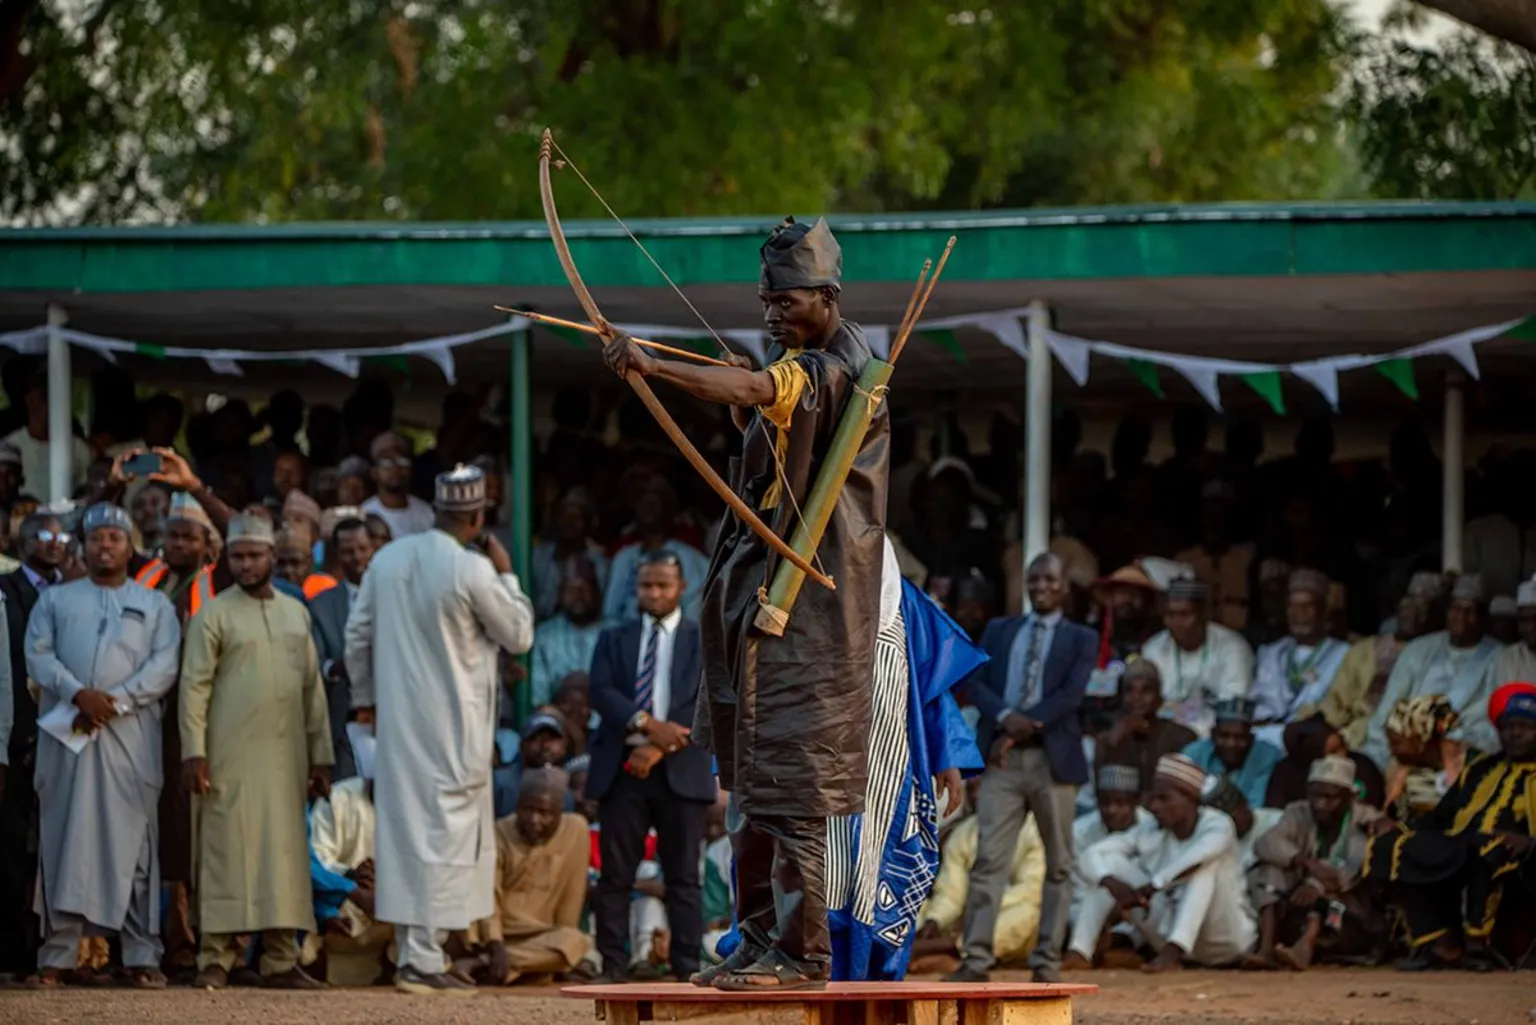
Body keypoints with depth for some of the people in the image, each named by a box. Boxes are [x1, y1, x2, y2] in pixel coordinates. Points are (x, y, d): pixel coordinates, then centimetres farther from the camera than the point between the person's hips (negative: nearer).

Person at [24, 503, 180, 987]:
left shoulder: (155, 605, 14)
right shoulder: (55, 599, 16)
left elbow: (163, 665, 1)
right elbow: (39, 655, 3)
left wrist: (116, 701, -12)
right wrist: (79, 694, -13)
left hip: (131, 733, -1)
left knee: (133, 838, -3)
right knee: (64, 835, -2)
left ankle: (141, 955, -3)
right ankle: (57, 952, -2)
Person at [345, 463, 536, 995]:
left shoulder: (388, 559, 2)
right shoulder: (472, 571, -16)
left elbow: (357, 634, 9)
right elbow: (519, 634, -4)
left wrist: (364, 697, 21)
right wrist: (506, 574, 6)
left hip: (397, 720, 6)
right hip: (452, 727, -6)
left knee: (404, 830, 12)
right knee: (446, 836, -2)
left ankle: (411, 953, 17)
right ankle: (424, 959, -6)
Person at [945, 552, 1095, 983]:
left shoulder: (1081, 639, 7)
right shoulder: (999, 632, 16)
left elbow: (1071, 694, -6)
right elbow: (977, 683, 5)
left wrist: (1024, 727, -15)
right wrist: (1007, 717, -15)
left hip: (1053, 758, -1)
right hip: (1003, 758, 1)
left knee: (1058, 863, 2)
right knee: (989, 858, -7)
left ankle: (1047, 960, 6)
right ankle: (976, 958, -10)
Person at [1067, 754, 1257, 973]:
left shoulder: (1217, 825, -15)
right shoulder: (1150, 832, 0)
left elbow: (1199, 855, -39)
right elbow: (1093, 854, -8)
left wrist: (1149, 888, -42)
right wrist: (1113, 883, -29)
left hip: (1225, 940, -5)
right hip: (1171, 930, 5)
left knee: (1206, 863, -31)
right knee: (1110, 862, -5)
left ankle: (1172, 952, -48)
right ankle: (1080, 952, -21)